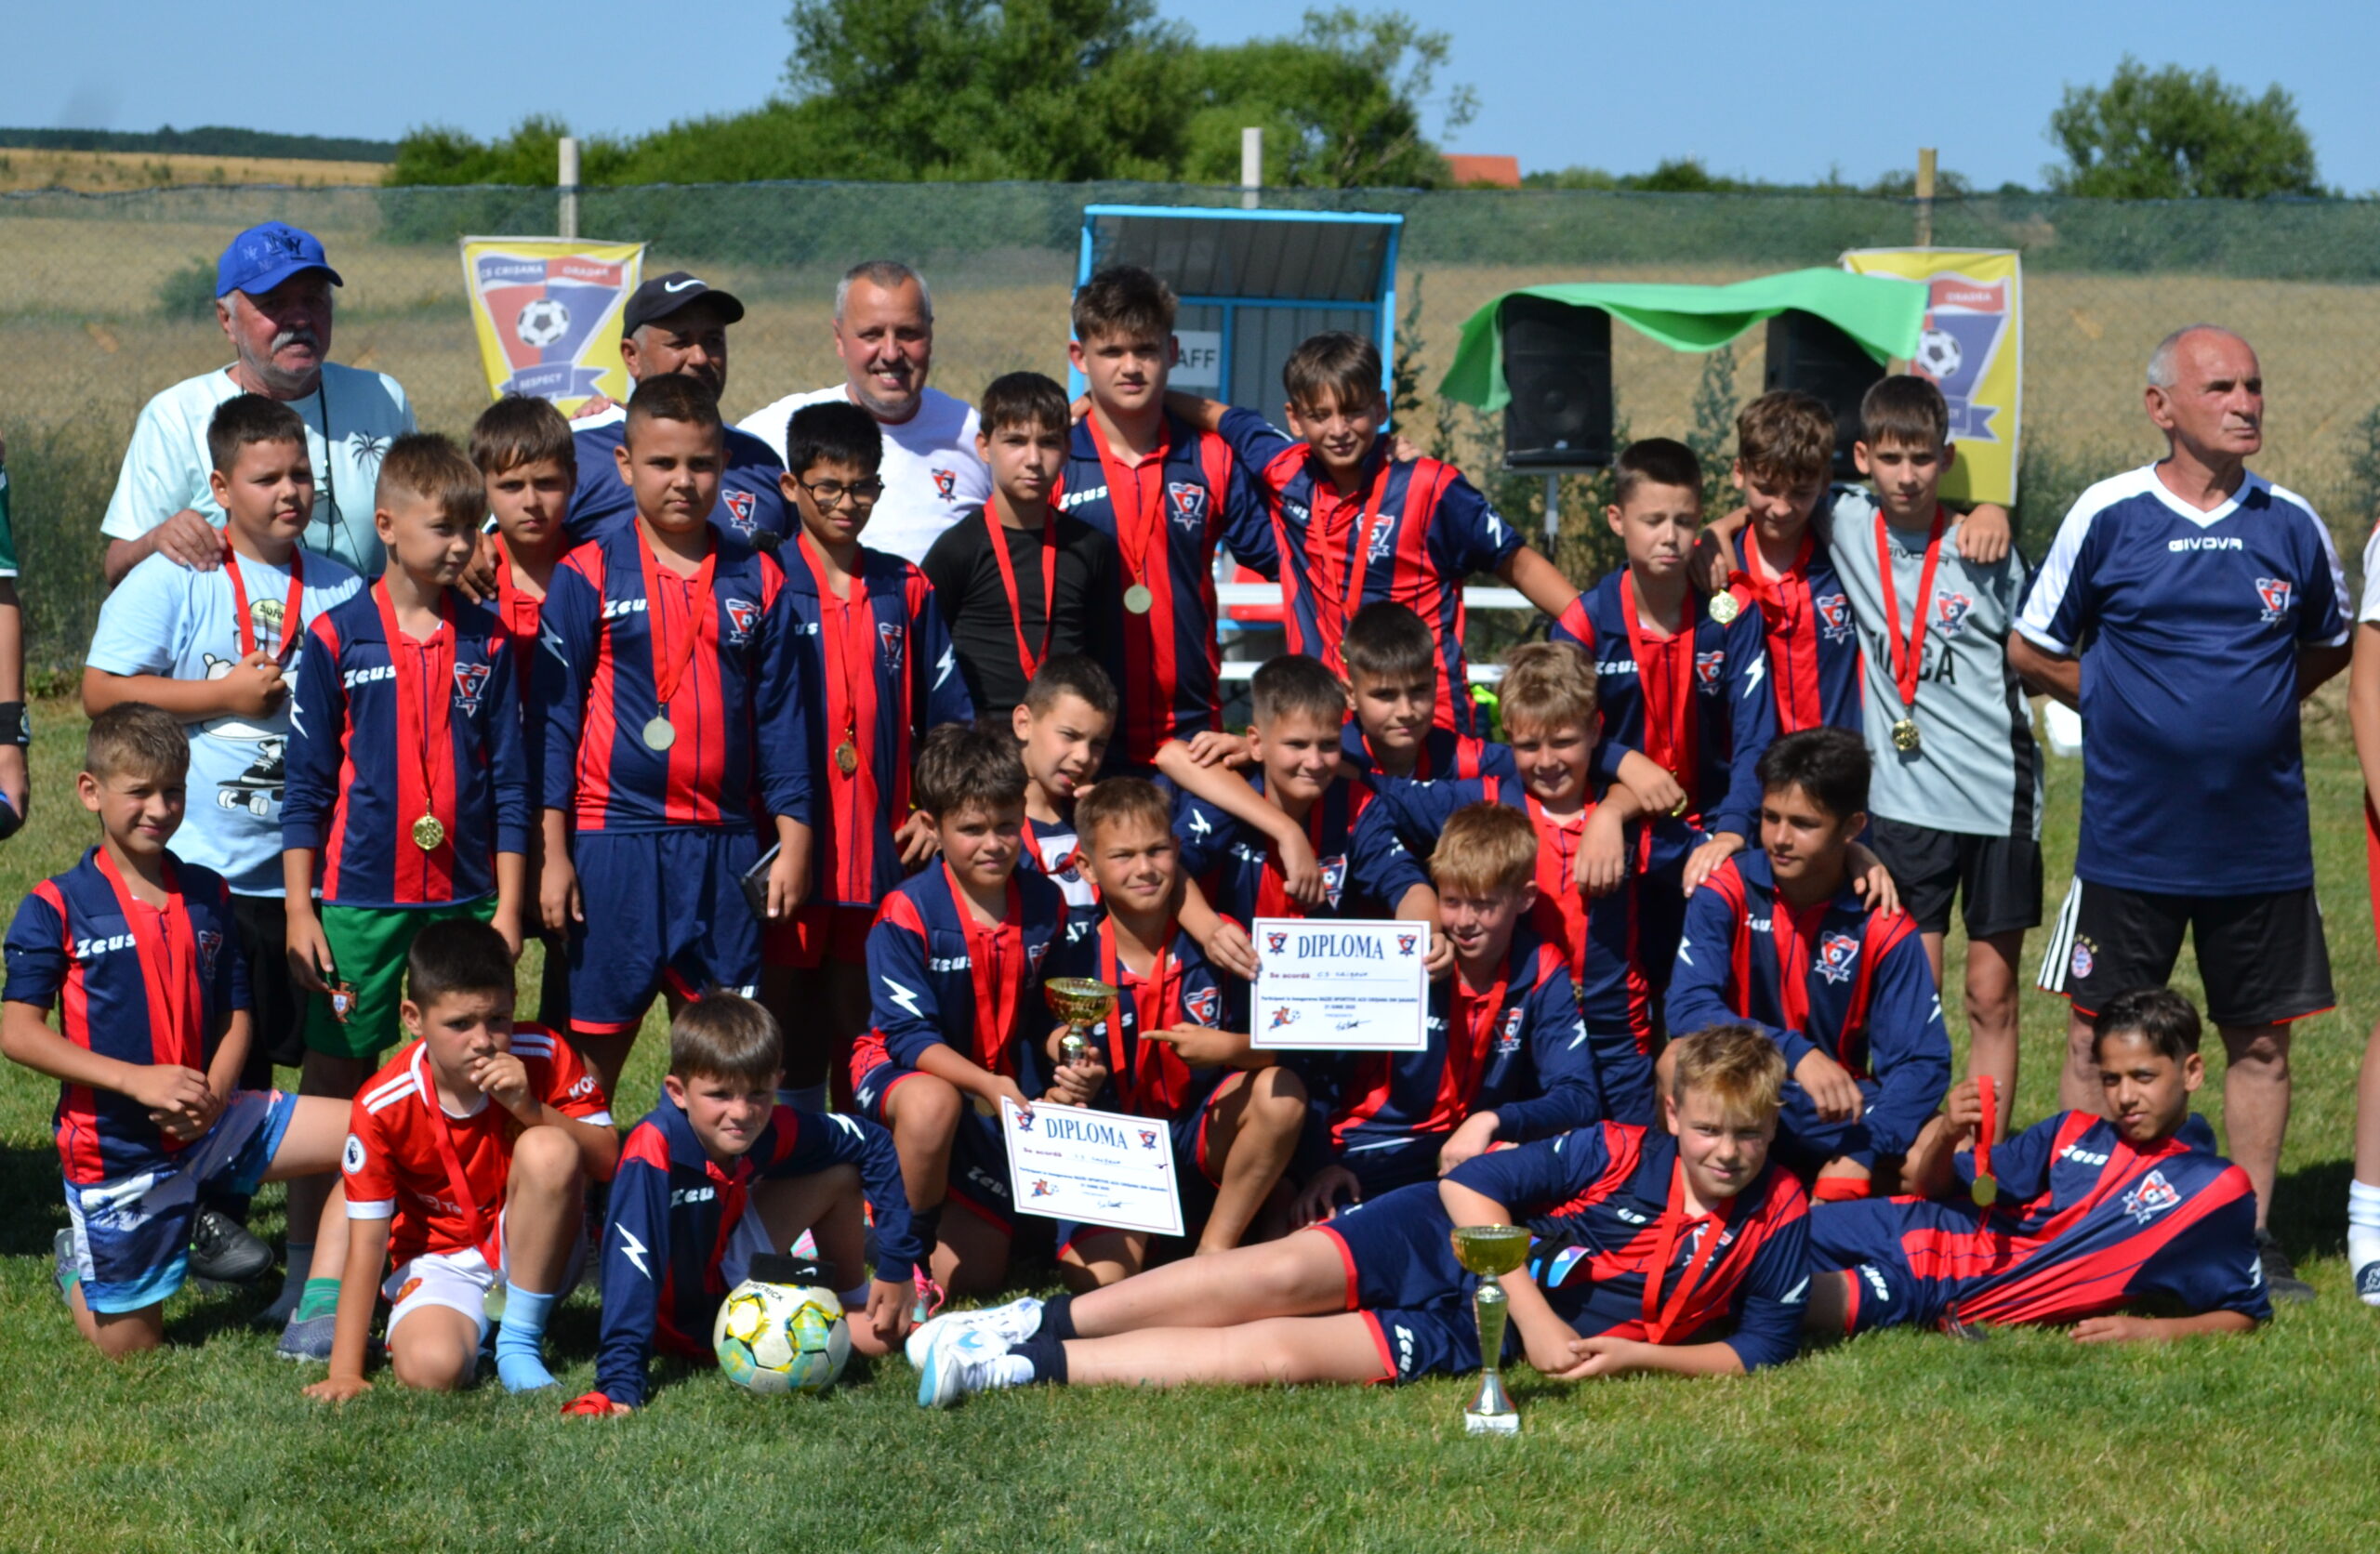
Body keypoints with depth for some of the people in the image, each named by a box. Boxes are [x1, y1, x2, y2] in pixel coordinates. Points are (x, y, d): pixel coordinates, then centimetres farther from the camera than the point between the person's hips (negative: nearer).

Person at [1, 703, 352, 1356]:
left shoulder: (207, 896, 4)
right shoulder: (57, 909, -11)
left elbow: (235, 1015, 6)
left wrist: (213, 1096, -16)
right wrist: (139, 1079, -23)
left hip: (207, 1126, 4)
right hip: (114, 1149, -4)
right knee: (131, 1353, 5)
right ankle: (80, 1267, 38)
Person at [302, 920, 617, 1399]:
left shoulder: (543, 1057, -13)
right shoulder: (382, 1108, -17)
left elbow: (608, 1161, -15)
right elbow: (367, 1242, -15)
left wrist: (529, 1107, -30)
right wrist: (344, 1373, -18)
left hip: (532, 1250, 2)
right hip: (442, 1261, -2)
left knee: (548, 1149, -29)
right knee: (429, 1368, -34)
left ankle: (520, 1339, -14)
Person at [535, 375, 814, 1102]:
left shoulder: (757, 581, 7)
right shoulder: (587, 577, -1)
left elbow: (781, 717, 11)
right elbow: (554, 716, -1)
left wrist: (793, 840, 5)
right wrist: (553, 851, -5)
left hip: (726, 848, 3)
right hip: (615, 843, -3)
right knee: (595, 1042, 2)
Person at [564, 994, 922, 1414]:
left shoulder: (776, 1130, -16)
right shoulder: (652, 1152, -33)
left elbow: (875, 1145, -2)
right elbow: (630, 1263, -38)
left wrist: (896, 1267, -3)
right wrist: (619, 1385, -45)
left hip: (727, 1273, 6)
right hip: (684, 1326, -6)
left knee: (841, 1173, -2)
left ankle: (853, 1302, 20)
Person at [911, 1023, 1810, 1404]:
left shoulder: (1775, 1220, -4)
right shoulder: (1622, 1154, -7)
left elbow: (1760, 1350, 3)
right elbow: (1471, 1186, -10)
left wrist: (1635, 1354, -13)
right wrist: (1534, 1315, -18)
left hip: (1468, 1337, 0)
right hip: (1441, 1246, 0)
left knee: (1279, 1352, -22)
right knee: (1285, 1274, -29)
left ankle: (1021, 1368, -21)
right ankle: (1040, 1321, -19)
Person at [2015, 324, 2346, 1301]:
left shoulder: (2292, 524, 3)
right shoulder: (2107, 516, -4)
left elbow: (2328, 647, 20)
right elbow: (2032, 651, 6)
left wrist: (2252, 711, 8)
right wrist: (2130, 711, 4)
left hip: (2263, 841, 2)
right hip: (2130, 840, -2)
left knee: (2261, 1038, 7)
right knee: (2098, 1036, 3)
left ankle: (2251, 1239, 17)